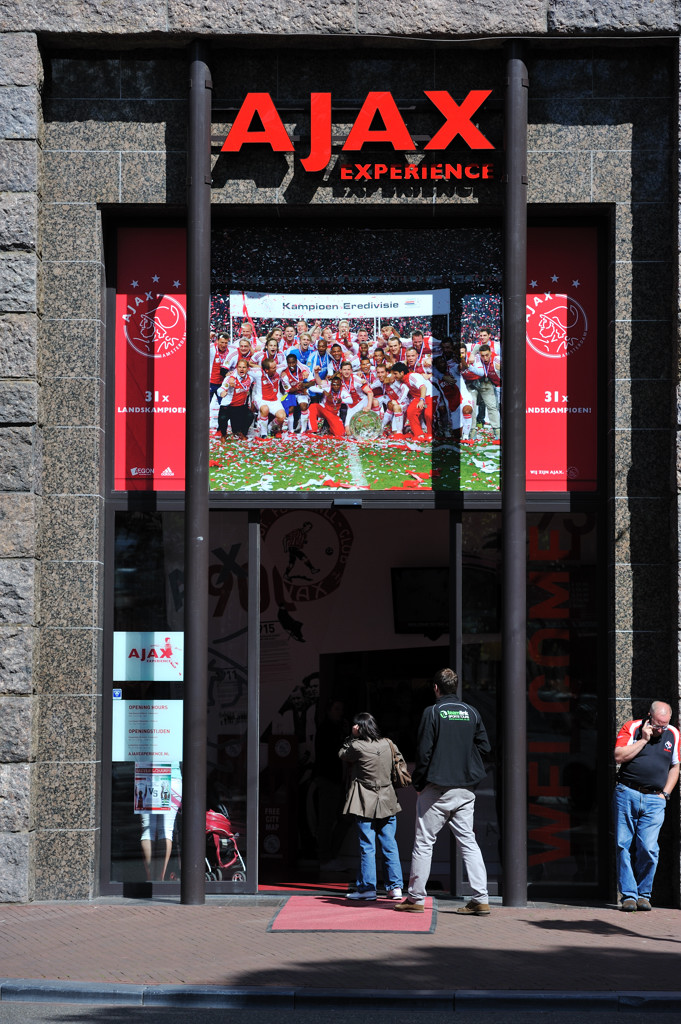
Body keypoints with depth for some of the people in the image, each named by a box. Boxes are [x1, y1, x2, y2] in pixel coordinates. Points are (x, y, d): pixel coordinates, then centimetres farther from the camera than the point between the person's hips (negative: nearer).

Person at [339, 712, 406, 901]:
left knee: (367, 846, 0)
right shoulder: (387, 744, 3)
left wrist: (352, 736, 8)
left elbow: (342, 755, 6)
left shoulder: (357, 746, -12)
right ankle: (395, 887, 8)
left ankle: (367, 887, 1)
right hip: (387, 801, 5)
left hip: (366, 804, -5)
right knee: (390, 845, 8)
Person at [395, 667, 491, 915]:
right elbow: (484, 746, 8)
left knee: (423, 842, 4)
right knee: (468, 841, 7)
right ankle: (481, 899, 0)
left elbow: (423, 752, -10)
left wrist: (418, 784, 0)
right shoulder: (471, 712, 5)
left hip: (437, 789, -4)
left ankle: (415, 898, 7)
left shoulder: (432, 713, -8)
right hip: (465, 790, 4)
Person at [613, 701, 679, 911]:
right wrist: (643, 740, -11)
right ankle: (629, 894, 3)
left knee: (648, 848, -9)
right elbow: (619, 757, -10)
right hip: (627, 794, -1)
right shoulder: (631, 728, 1)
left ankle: (643, 894, 5)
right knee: (624, 845, -3)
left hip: (654, 800, 1)